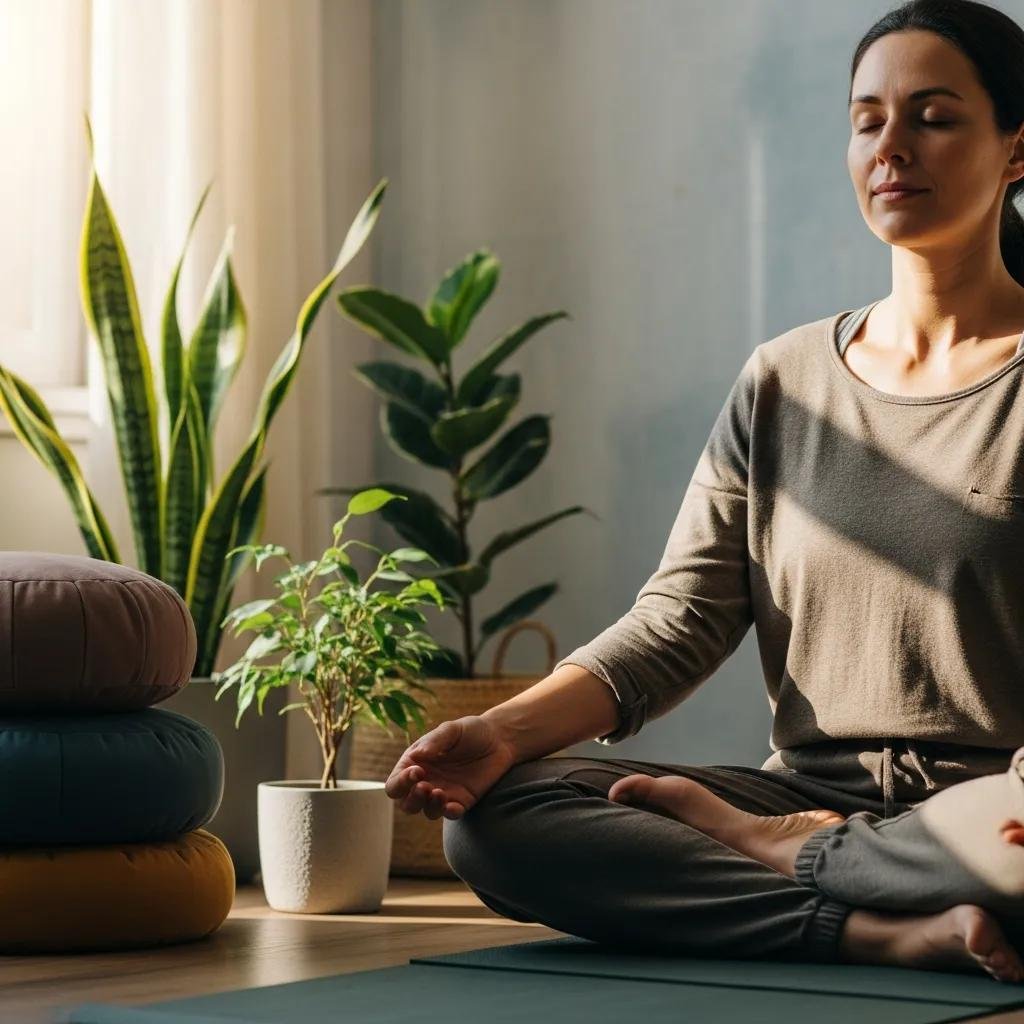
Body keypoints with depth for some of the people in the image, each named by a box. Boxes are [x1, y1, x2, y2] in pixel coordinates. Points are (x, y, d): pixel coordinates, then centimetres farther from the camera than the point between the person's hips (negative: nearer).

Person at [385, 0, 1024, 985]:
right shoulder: (782, 384, 14)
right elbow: (678, 619, 5)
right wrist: (503, 731, -12)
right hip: (812, 788, 4)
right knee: (491, 817, -18)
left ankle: (778, 851, -12)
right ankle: (891, 932, -25)